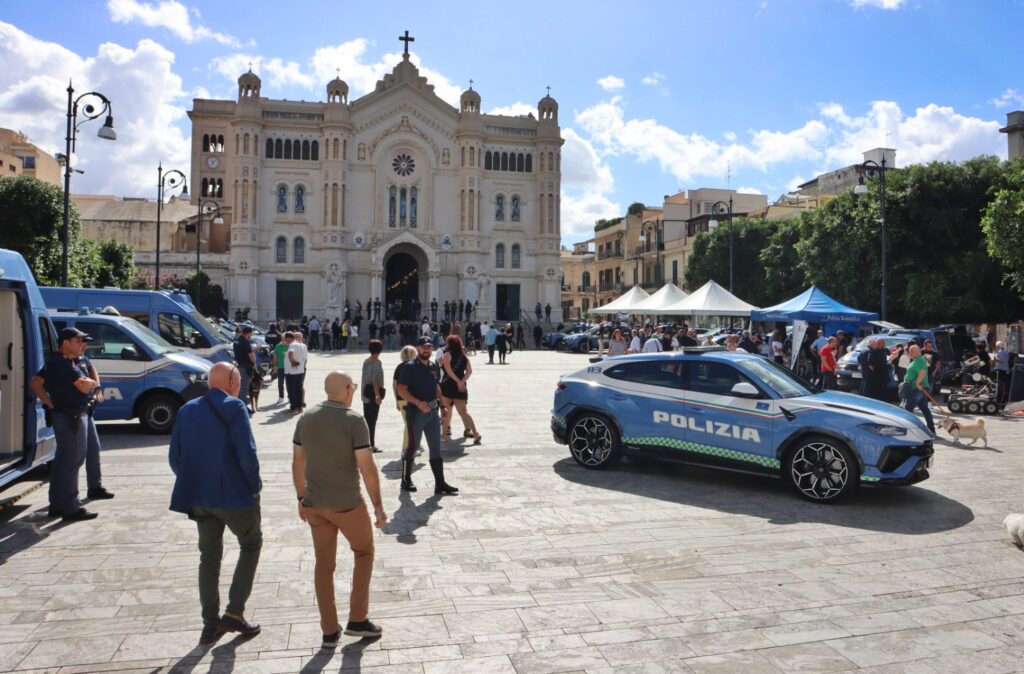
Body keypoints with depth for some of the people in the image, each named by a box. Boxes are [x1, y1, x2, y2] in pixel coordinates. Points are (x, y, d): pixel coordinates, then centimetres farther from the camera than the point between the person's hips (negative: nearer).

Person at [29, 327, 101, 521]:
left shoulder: (54, 362, 14)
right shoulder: (63, 364, -18)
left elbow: (35, 383, 18)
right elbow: (84, 387, -26)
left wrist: (50, 404, 10)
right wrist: (92, 382, -4)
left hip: (62, 415, 11)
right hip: (71, 417, -11)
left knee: (61, 461, 17)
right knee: (72, 461, -5)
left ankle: (57, 505, 26)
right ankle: (71, 508, -1)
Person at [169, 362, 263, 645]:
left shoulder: (187, 410, 7)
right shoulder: (234, 408, -12)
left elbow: (175, 457, 8)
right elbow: (247, 454, -18)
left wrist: (192, 485, 16)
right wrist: (255, 486, -6)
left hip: (199, 497, 6)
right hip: (234, 495, -6)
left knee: (209, 557, 17)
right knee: (251, 544, 15)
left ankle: (211, 623, 22)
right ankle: (234, 613, 9)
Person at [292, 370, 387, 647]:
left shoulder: (306, 418, 1)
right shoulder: (354, 421, -16)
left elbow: (297, 463, 7)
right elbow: (367, 468, -18)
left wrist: (302, 498, 18)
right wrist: (378, 506, -10)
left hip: (315, 504, 5)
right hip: (347, 504, -5)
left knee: (324, 564, 14)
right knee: (364, 552, 18)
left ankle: (330, 632, 20)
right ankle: (357, 619, 20)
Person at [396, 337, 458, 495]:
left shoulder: (434, 367, 11)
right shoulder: (409, 367, -9)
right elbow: (401, 390, -15)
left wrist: (442, 406, 14)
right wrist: (418, 403, -25)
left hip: (432, 411, 6)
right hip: (416, 412, -6)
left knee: (436, 448, 6)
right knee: (412, 446, 5)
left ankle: (440, 484, 9)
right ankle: (406, 479, 21)